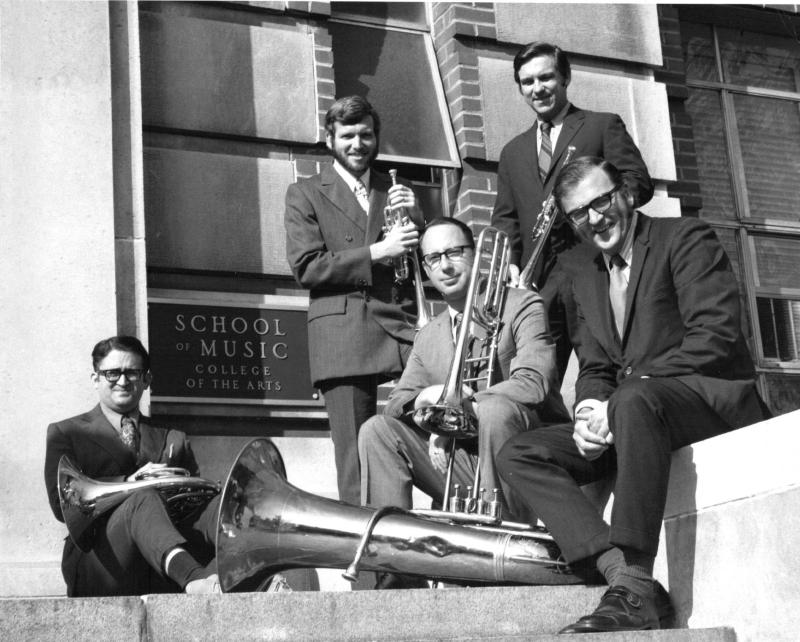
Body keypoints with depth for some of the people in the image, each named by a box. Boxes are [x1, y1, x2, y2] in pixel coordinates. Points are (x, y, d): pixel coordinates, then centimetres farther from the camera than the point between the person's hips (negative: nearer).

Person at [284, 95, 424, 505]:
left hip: (405, 328, 3)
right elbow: (306, 267, -1)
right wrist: (375, 253, -9)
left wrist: (416, 219, 2)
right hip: (344, 339, -2)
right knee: (355, 455, -7)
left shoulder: (397, 192, 24)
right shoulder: (305, 194, 13)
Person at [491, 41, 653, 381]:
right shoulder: (513, 152, 25)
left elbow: (639, 183, 1)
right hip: (537, 280, 4)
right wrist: (508, 263, 0)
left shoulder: (603, 125, 11)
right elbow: (504, 219, 20)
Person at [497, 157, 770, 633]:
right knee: (517, 456, -10)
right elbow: (593, 370, 17)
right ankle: (621, 572, -28)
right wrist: (590, 411, -9)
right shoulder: (587, 281, 20)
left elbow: (716, 336, -15)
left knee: (634, 399, -40)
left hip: (716, 398, -7)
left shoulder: (686, 238, -1)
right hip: (628, 415, 7)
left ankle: (635, 588, -39)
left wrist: (617, 400, -20)